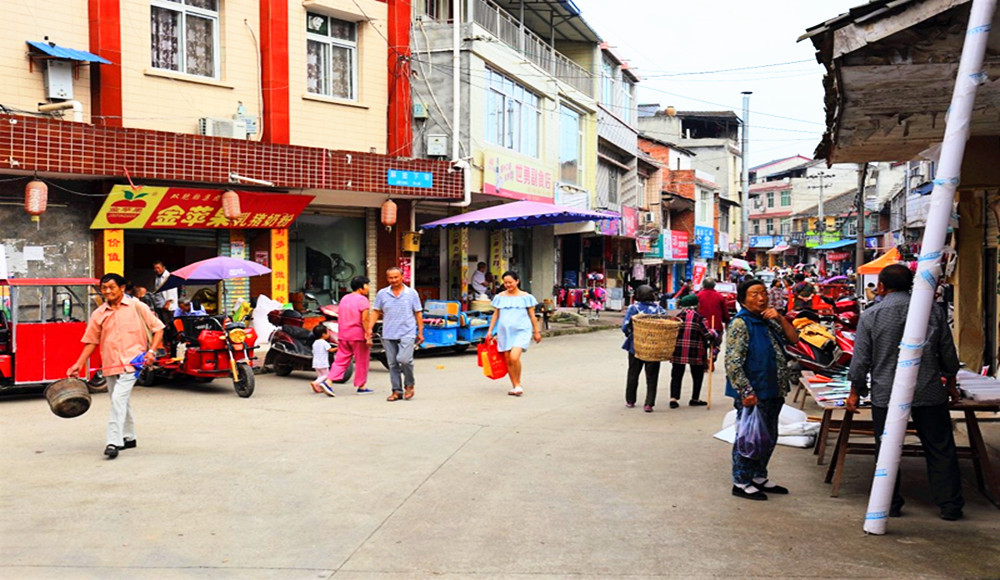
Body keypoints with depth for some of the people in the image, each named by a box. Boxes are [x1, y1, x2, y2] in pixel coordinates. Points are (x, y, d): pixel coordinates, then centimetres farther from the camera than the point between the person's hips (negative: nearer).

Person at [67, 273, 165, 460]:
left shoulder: (136, 307, -1)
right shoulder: (98, 314, 9)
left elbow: (158, 328, 3)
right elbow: (91, 341, 12)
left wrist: (152, 351, -10)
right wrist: (79, 364, 4)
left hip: (131, 362, -5)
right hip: (110, 365, 5)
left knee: (118, 398, -18)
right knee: (121, 401, 16)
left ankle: (114, 442, -18)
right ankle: (128, 437, 31)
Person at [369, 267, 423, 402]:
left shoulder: (412, 293, 4)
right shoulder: (382, 294, 8)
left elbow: (418, 313, 7)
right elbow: (376, 312, 11)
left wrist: (420, 332, 5)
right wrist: (370, 328, 0)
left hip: (407, 333, -3)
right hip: (388, 335, 3)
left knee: (404, 359, -20)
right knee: (392, 364, 5)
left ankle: (409, 385, 3)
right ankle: (397, 391, 15)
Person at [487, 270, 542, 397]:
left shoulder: (525, 297, 3)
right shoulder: (500, 297, 10)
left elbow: (532, 316, 7)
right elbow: (496, 315, 17)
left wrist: (536, 332, 8)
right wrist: (490, 330, 12)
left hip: (521, 331, -4)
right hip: (504, 332, 4)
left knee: (514, 357, -21)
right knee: (508, 360, 4)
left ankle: (518, 384, -2)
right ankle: (514, 386, 17)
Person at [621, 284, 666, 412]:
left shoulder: (633, 308, -7)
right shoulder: (659, 309, -4)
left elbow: (625, 327, -12)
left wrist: (630, 335, 6)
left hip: (635, 347, 0)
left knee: (633, 374, 16)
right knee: (652, 376, 6)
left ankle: (630, 401, 26)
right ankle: (649, 404, 0)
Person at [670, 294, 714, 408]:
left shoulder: (678, 316, 1)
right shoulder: (698, 317, -9)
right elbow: (707, 334, -9)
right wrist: (714, 333, 11)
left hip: (678, 351, 3)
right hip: (695, 352, -2)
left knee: (676, 375, 7)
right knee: (698, 375, 15)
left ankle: (673, 398, -5)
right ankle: (695, 399, 19)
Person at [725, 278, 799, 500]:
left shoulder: (769, 321, 12)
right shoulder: (740, 324, -14)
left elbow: (793, 339, 12)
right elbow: (733, 363, -19)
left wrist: (780, 319, -3)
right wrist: (746, 392, -23)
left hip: (773, 392, 9)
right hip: (752, 394, -9)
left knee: (769, 438, 17)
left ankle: (759, 477, 31)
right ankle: (741, 482, 12)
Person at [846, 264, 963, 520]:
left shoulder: (870, 316, -4)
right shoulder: (933, 312, 1)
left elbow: (861, 360, -3)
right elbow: (948, 354, 9)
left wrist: (855, 392, 9)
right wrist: (950, 383, 24)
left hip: (886, 394, -1)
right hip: (929, 393, 2)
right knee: (940, 449, 10)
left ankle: (891, 504, 13)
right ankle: (950, 505, 15)